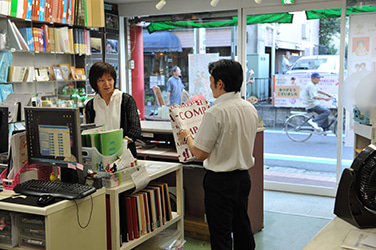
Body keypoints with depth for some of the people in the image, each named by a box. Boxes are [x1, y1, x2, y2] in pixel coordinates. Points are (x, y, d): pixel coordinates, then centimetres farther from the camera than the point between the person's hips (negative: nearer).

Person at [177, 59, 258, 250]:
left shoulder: (215, 113, -20)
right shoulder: (251, 109, 3)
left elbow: (200, 154, -17)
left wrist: (187, 137, 2)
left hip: (220, 181, -7)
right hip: (243, 176, 7)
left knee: (220, 234, 3)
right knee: (242, 227, 20)